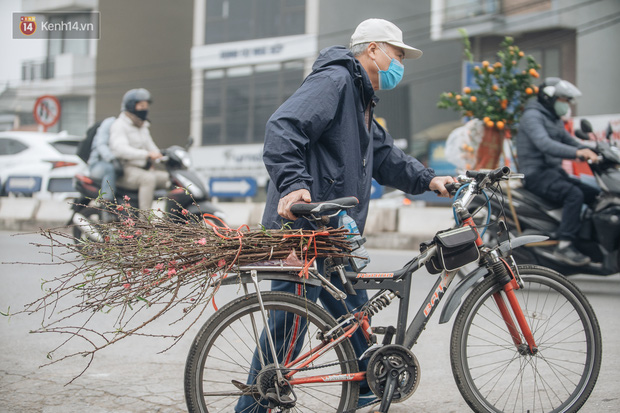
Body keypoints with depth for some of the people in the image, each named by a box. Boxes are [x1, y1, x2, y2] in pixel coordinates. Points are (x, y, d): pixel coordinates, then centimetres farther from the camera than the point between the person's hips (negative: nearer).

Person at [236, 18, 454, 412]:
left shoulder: (361, 102, 25)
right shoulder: (335, 80, -11)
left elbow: (384, 155, 27)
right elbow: (283, 128, -24)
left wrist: (428, 179, 14)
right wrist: (292, 184, -37)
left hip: (334, 231, 11)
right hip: (302, 226, -11)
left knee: (354, 314, 19)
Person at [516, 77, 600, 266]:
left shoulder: (555, 120, 21)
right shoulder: (532, 116, -11)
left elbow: (569, 141, 20)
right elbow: (544, 143, -28)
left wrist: (590, 153, -1)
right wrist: (577, 152, -40)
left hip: (554, 172, 10)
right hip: (537, 174, -9)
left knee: (595, 195, -1)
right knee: (574, 194, -31)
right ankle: (564, 245, -32)